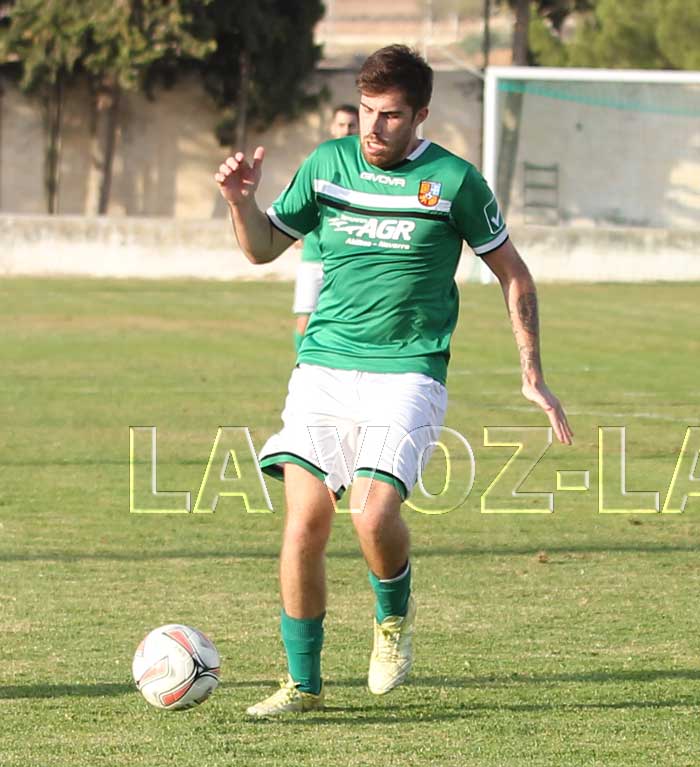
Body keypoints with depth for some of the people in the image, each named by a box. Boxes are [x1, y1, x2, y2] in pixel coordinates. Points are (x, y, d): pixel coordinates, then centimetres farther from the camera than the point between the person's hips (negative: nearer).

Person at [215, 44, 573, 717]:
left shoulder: (453, 181, -2)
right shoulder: (326, 165, 6)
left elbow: (513, 276, 8)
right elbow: (264, 248, 18)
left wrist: (532, 376, 5)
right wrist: (241, 201, -4)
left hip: (406, 374, -3)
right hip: (322, 368, 3)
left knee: (374, 513, -22)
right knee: (305, 520, -8)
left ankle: (394, 614, 11)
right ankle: (303, 682, 6)